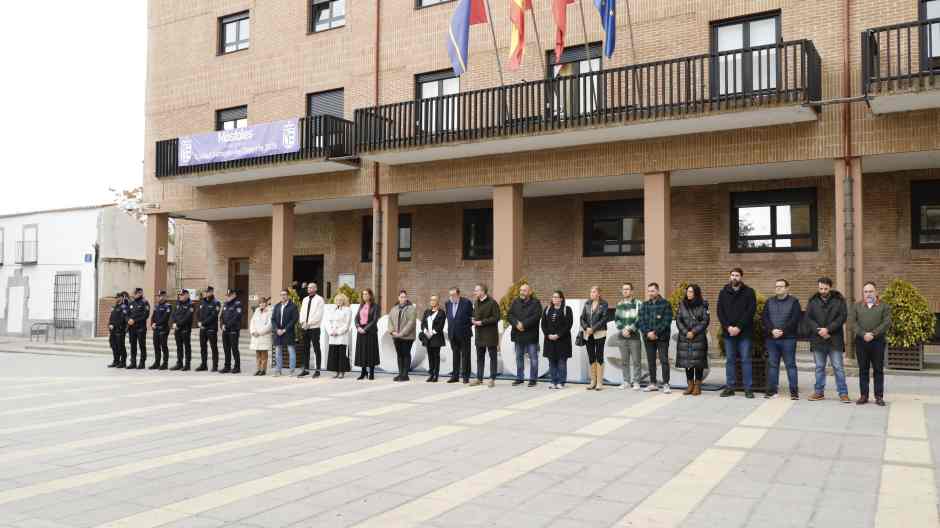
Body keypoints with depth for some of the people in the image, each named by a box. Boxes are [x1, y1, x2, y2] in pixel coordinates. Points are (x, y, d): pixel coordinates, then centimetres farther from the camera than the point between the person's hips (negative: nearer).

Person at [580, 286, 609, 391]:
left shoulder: (604, 304, -1)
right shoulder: (587, 304, 12)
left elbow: (604, 319, -9)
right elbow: (582, 318, 8)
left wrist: (593, 329, -14)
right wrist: (586, 328, -9)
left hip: (599, 334, -4)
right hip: (588, 335, 4)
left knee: (599, 357, -3)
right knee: (591, 358, 6)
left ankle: (599, 382, 0)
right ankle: (593, 382, 13)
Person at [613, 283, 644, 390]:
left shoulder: (638, 304, -2)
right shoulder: (619, 304, 13)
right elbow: (616, 319, 10)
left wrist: (629, 329, -15)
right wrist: (623, 330, -6)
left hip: (634, 335, -4)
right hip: (622, 336, 4)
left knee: (636, 360, -2)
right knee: (624, 360, 9)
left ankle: (636, 382, 4)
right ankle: (626, 381, 17)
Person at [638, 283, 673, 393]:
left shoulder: (665, 304, -3)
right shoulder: (644, 305, 11)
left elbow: (666, 321, -11)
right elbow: (640, 321, 4)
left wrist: (655, 332, -15)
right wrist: (647, 333, -10)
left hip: (662, 337, -5)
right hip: (649, 338, 5)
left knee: (664, 360, -6)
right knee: (651, 361, 9)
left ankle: (665, 384, -2)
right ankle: (653, 384, 17)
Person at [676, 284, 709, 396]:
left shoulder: (702, 305, 0)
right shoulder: (682, 305, 8)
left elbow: (705, 321, -4)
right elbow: (678, 320, 5)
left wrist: (694, 332, -11)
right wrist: (686, 332, -8)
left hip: (699, 338, -3)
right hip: (684, 338, 3)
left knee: (698, 361, -2)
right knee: (686, 361, 3)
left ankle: (697, 386, 6)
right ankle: (690, 385, 12)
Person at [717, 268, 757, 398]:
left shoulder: (749, 292, 0)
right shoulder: (723, 292, 8)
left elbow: (751, 311, -8)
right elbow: (720, 311, 3)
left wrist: (739, 327, -14)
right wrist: (728, 327, -10)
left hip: (745, 332, -3)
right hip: (728, 332, 3)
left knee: (746, 360, 0)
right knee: (730, 360, 7)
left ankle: (748, 388, 4)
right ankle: (730, 387, 12)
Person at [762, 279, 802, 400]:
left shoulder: (793, 302, 3)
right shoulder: (769, 302, 14)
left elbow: (795, 319, -8)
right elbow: (764, 318, 4)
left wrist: (782, 331, -16)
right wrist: (772, 330, -12)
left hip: (788, 338, -3)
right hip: (771, 339, 4)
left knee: (790, 364, -2)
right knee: (772, 364, 5)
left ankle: (794, 391, 1)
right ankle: (771, 390, 10)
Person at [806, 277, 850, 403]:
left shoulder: (839, 300, 1)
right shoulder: (813, 301, 6)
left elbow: (842, 317, -7)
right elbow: (808, 318, 1)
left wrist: (828, 329, -16)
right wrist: (818, 331, -12)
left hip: (835, 340, -2)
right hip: (818, 340, 2)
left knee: (838, 367, 0)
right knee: (819, 367, 10)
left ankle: (843, 393, 6)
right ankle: (819, 392, 17)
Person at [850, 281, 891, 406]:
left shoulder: (884, 306, 6)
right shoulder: (857, 306, 12)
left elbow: (887, 323, -6)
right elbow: (853, 322, 2)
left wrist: (873, 334, -14)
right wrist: (863, 334, -13)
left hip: (878, 341, -2)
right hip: (861, 341, 2)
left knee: (878, 370, 3)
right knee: (863, 369, 5)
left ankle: (879, 396, 8)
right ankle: (863, 395, 10)